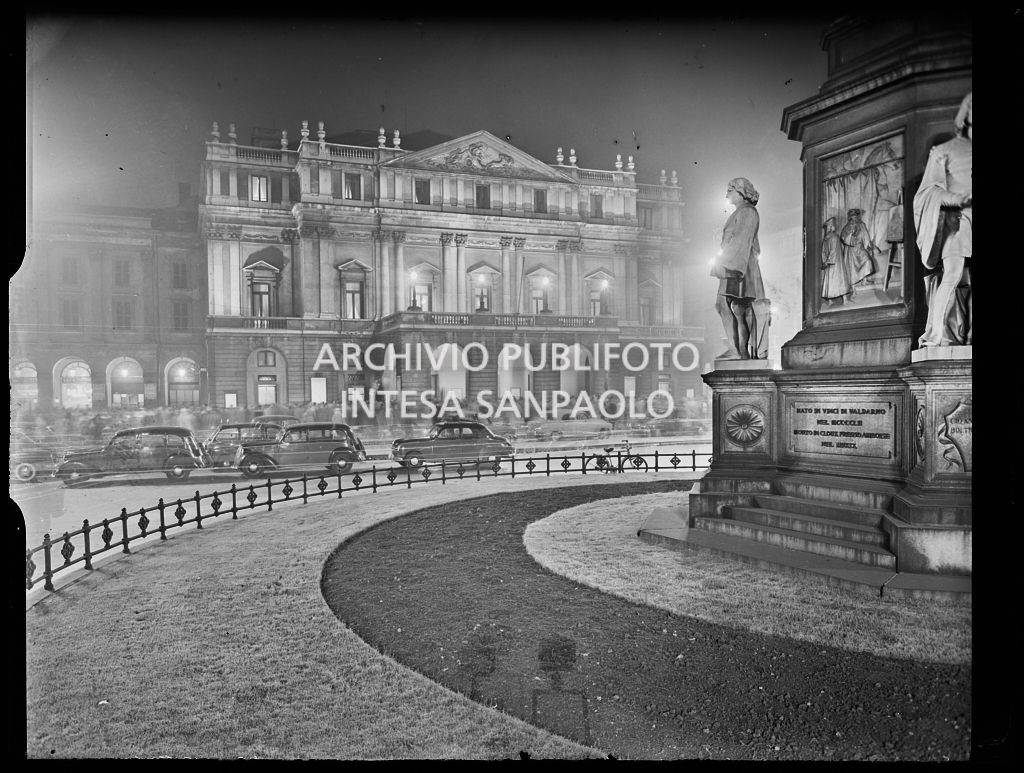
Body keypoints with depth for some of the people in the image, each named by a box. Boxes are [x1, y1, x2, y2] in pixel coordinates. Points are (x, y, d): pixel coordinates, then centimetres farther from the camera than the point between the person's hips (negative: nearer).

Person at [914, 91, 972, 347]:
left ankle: (967, 337, -9)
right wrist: (959, 199, -15)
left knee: (967, 280, -7)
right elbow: (928, 191, 1)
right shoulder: (944, 151, 11)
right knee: (953, 275, -18)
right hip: (956, 221, -4)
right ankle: (939, 336, -19)